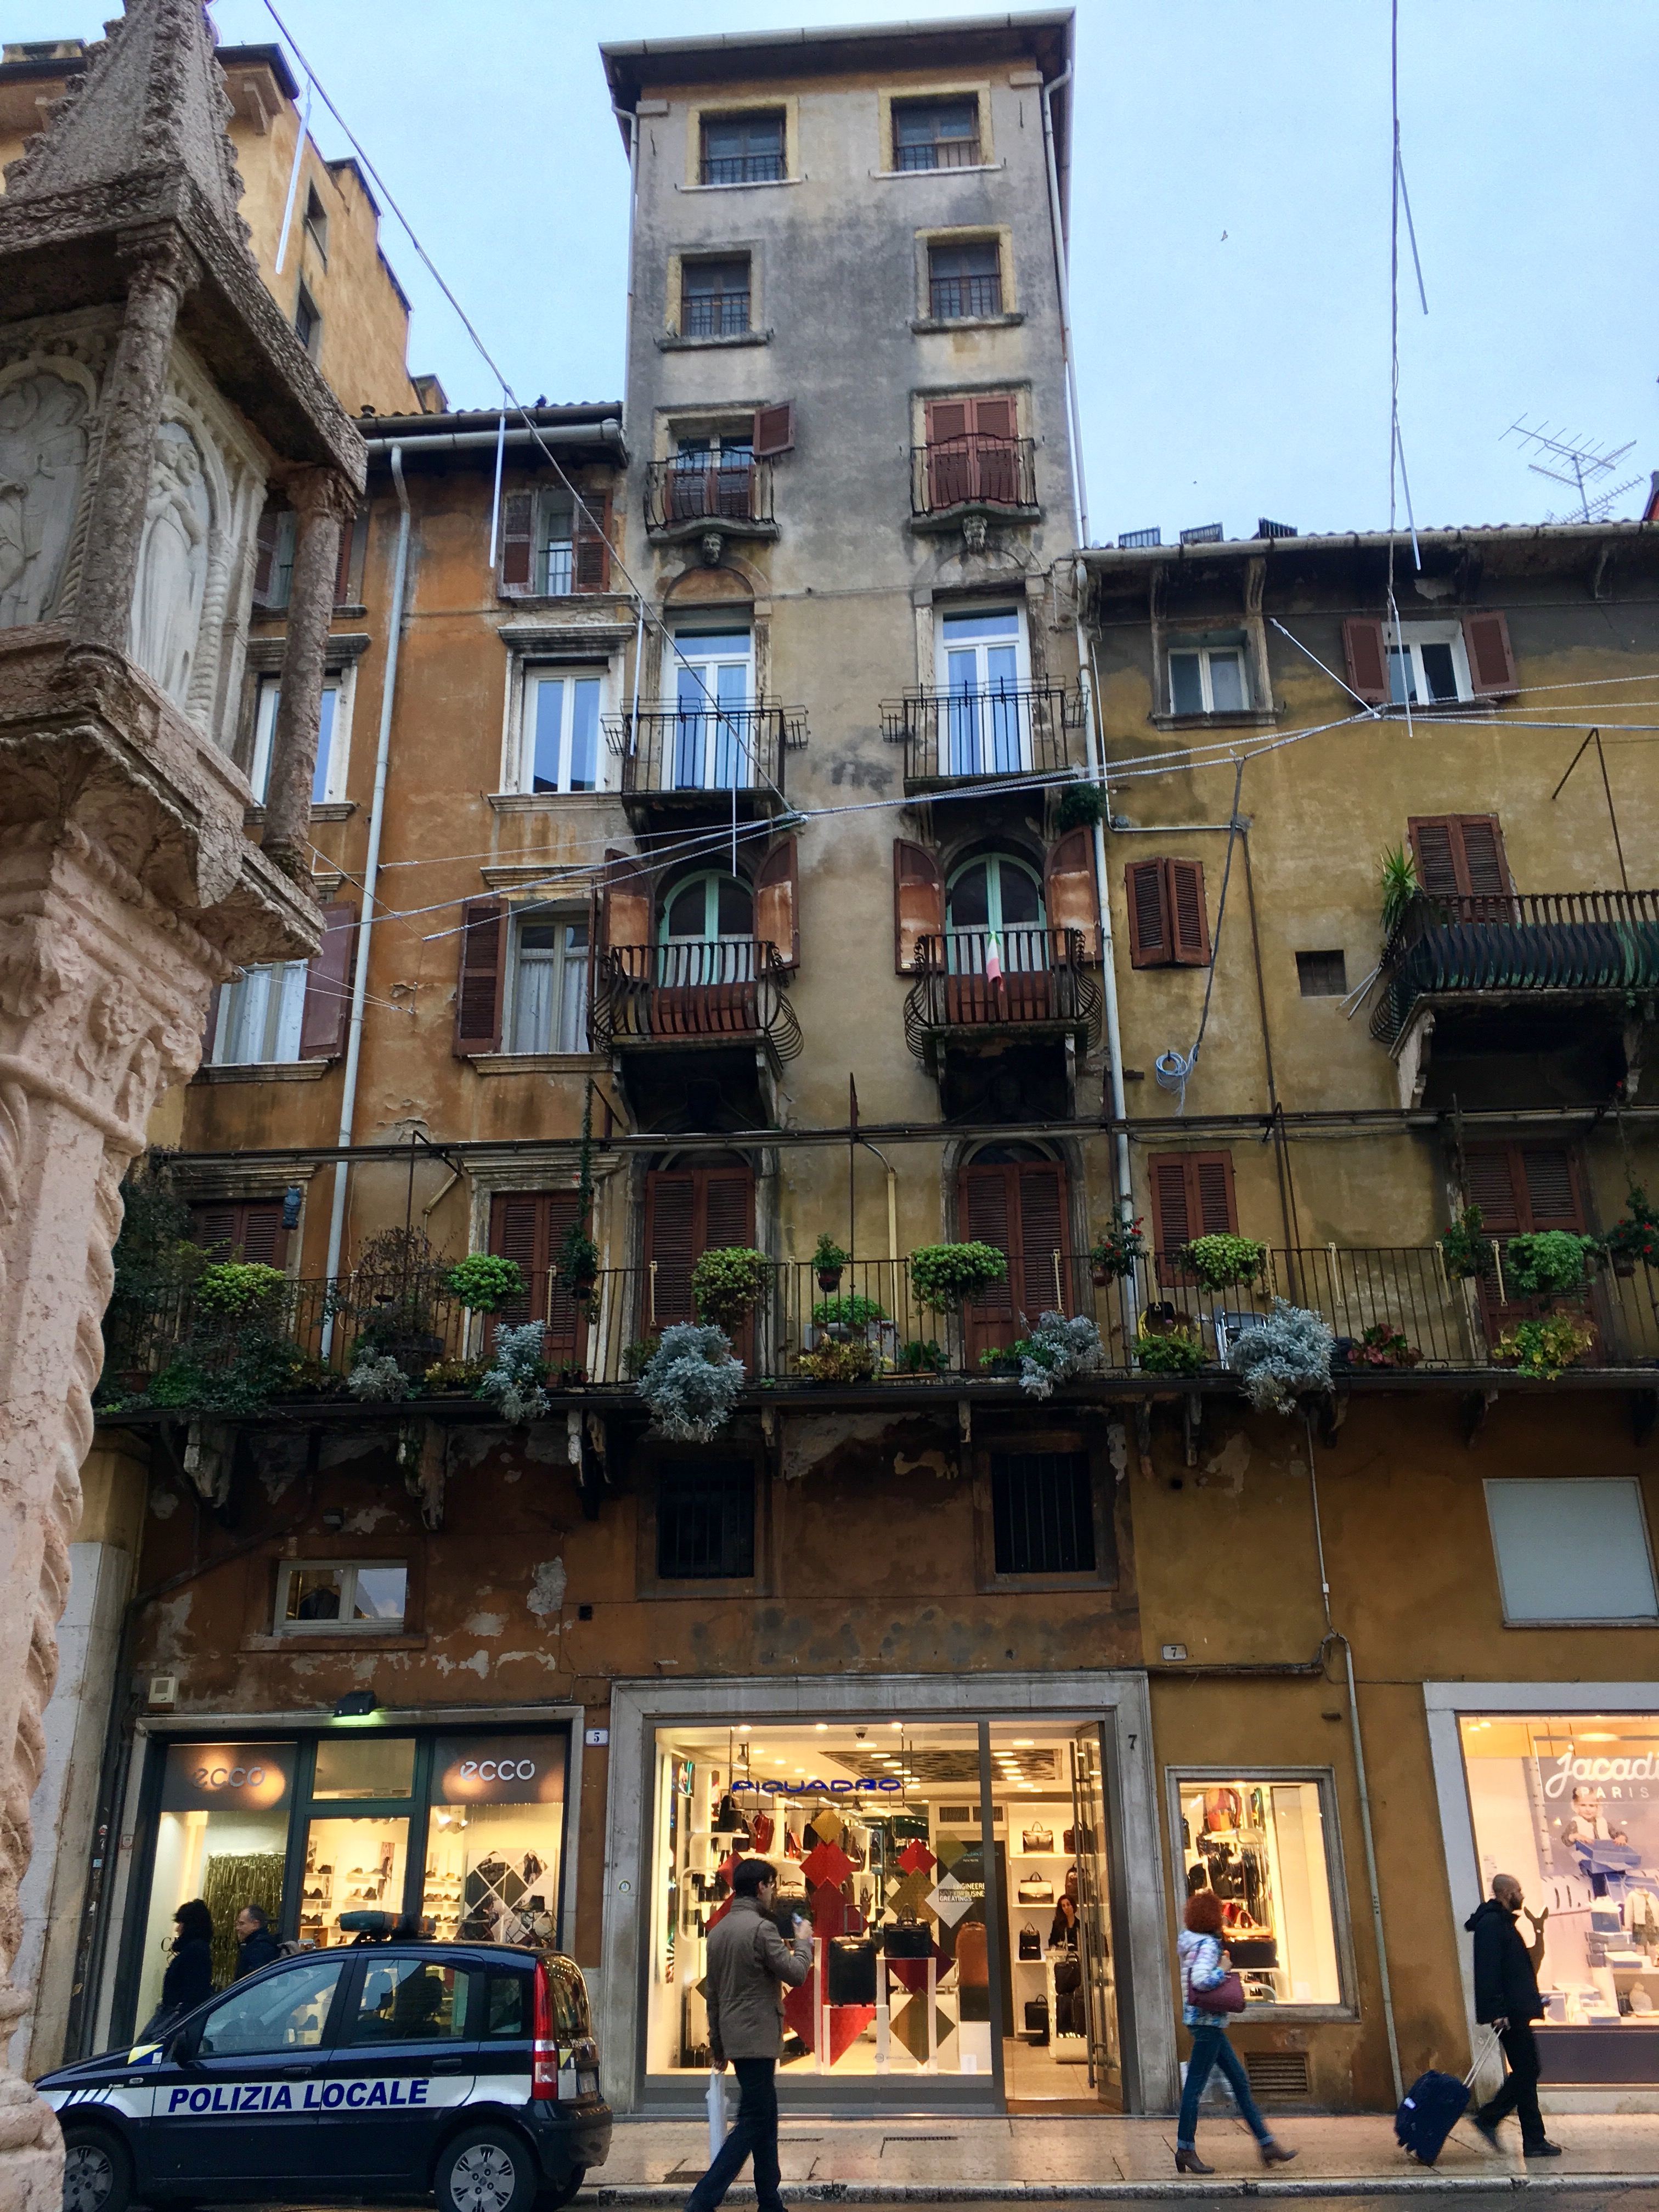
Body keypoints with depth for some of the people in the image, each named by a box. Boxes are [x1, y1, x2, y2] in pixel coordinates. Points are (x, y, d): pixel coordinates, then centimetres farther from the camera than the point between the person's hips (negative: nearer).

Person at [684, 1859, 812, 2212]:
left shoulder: (718, 1930, 12)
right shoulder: (761, 1927, -15)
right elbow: (795, 1974, -12)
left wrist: (717, 2044, 21)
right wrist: (803, 1941, 5)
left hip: (735, 2038, 9)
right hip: (757, 2038, -9)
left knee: (764, 2120, 15)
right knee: (752, 2123, -5)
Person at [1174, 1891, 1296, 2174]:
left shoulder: (1194, 1942, 12)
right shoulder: (1207, 1945, -17)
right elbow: (1200, 1980, -31)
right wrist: (1222, 1970, -16)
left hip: (1209, 2023, 11)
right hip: (1207, 2022, -11)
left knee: (1240, 2082, 13)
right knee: (1195, 2085, -3)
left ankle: (1266, 2144, 18)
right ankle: (1185, 2151, 3)